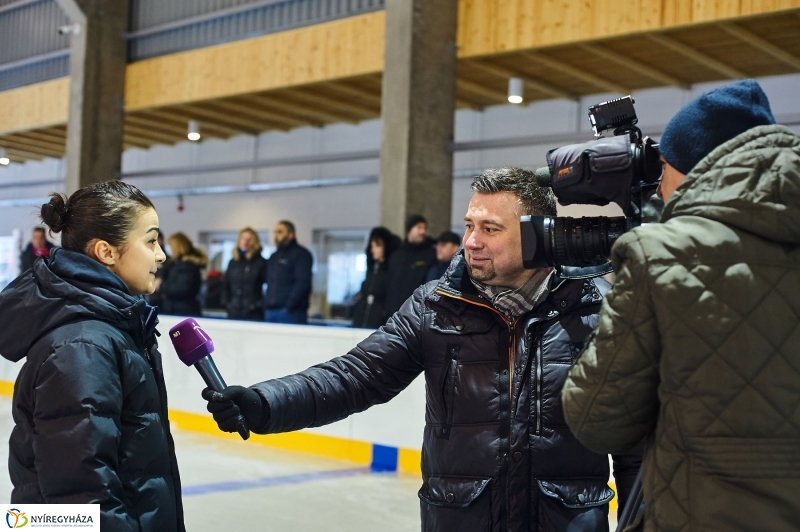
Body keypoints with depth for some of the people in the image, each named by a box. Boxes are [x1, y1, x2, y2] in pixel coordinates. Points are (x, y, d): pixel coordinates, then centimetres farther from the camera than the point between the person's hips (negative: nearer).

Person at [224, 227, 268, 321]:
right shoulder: (233, 262, 13)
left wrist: (260, 303, -9)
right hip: (234, 312, 4)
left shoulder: (261, 262, -1)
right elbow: (225, 286, 20)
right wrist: (228, 303, 10)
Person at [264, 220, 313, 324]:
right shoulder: (273, 257, 22)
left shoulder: (301, 254, -3)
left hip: (290, 313, -8)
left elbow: (303, 283, -14)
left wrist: (290, 307, -19)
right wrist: (267, 307, 13)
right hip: (270, 312, 8)